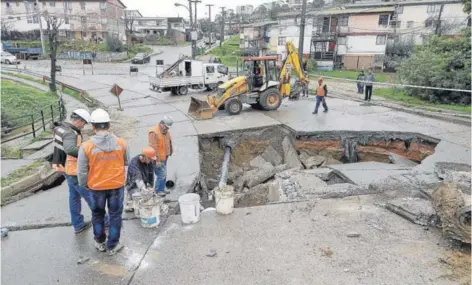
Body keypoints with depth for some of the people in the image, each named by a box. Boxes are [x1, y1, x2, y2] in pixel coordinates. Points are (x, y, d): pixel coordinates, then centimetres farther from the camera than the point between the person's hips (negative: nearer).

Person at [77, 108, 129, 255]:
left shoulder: (86, 146, -17)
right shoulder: (121, 143, -12)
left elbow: (82, 171, -9)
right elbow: (126, 163, 4)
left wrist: (84, 185, 9)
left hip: (96, 187, 0)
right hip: (117, 185, 0)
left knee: (97, 214, 22)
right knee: (115, 215, 15)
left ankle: (100, 242, 38)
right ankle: (112, 246, 26)